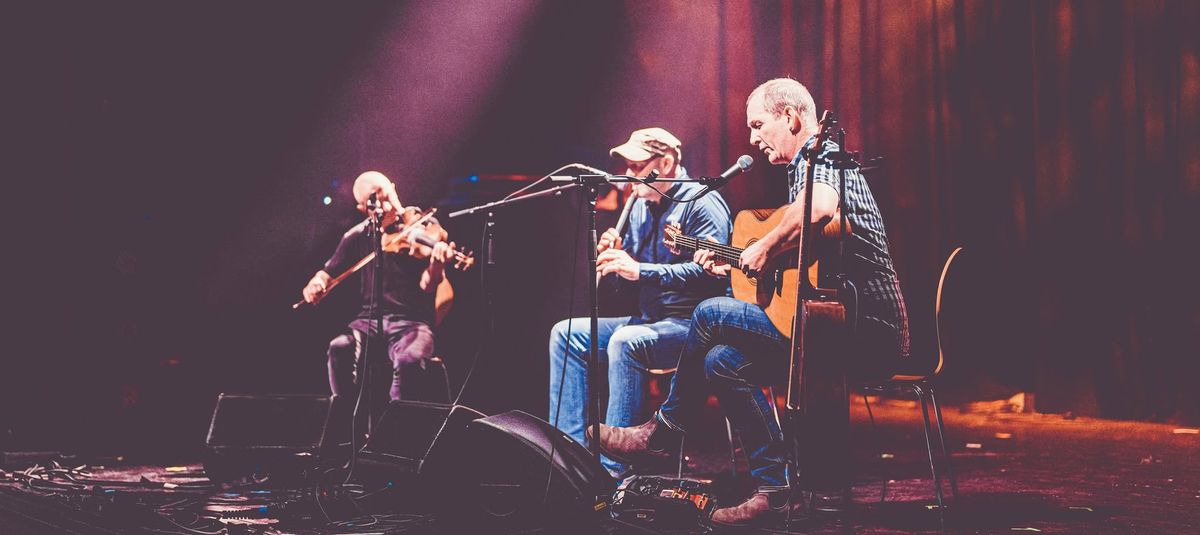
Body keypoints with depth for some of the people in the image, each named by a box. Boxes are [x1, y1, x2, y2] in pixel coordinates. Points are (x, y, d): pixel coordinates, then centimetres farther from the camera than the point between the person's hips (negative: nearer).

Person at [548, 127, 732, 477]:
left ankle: (613, 466, -33)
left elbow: (707, 270, -25)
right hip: (649, 320, 9)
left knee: (625, 341, -35)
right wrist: (613, 257, -3)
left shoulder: (701, 202, -11)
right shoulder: (640, 206, 16)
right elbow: (629, 273, 21)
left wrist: (639, 270, -27)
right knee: (566, 334, 0)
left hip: (693, 322, -9)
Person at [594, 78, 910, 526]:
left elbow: (820, 207, -37)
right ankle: (774, 489, 11)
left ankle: (663, 433, 11)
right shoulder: (806, 167, 23)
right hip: (855, 334, 10)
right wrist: (734, 265, 19)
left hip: (868, 333, -10)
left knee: (712, 315, -8)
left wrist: (764, 248, -22)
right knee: (723, 360, 9)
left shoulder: (822, 156, -10)